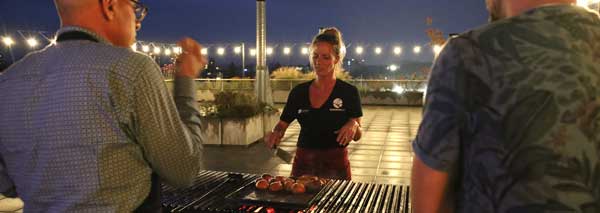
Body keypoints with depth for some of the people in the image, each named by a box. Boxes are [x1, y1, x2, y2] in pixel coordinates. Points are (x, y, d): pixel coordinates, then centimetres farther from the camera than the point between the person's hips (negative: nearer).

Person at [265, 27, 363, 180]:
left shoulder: (349, 92, -5)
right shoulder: (299, 92, 2)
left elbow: (357, 136, 0)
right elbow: (282, 125, 8)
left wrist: (353, 125, -21)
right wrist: (275, 134, -13)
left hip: (335, 166, -2)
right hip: (303, 163, 2)